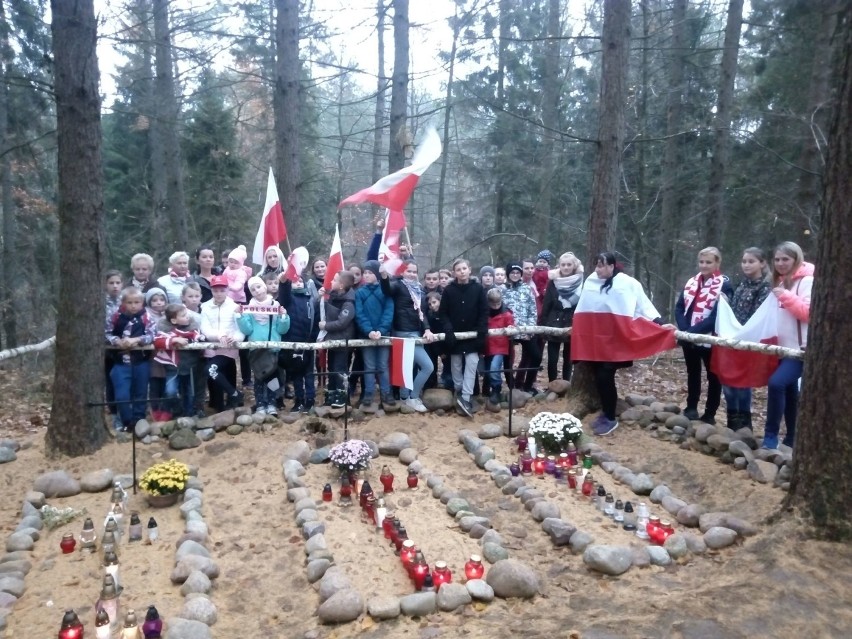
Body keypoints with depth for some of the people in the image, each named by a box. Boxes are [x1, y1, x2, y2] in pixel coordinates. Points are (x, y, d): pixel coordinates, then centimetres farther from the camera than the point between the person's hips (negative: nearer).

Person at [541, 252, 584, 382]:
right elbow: (546, 306, 0)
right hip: (554, 326, 1)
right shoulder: (553, 282, 0)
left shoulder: (581, 282, -4)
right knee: (552, 360, 1)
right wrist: (542, 326, -5)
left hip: (573, 327, 0)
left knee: (568, 359, 11)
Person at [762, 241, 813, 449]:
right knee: (789, 392, 13)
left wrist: (785, 296, -22)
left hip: (800, 348, -8)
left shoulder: (807, 281, -7)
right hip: (784, 347, 8)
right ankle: (791, 439, 22)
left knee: (776, 383, -23)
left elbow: (809, 313, -17)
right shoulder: (780, 282, 17)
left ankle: (771, 436, -16)